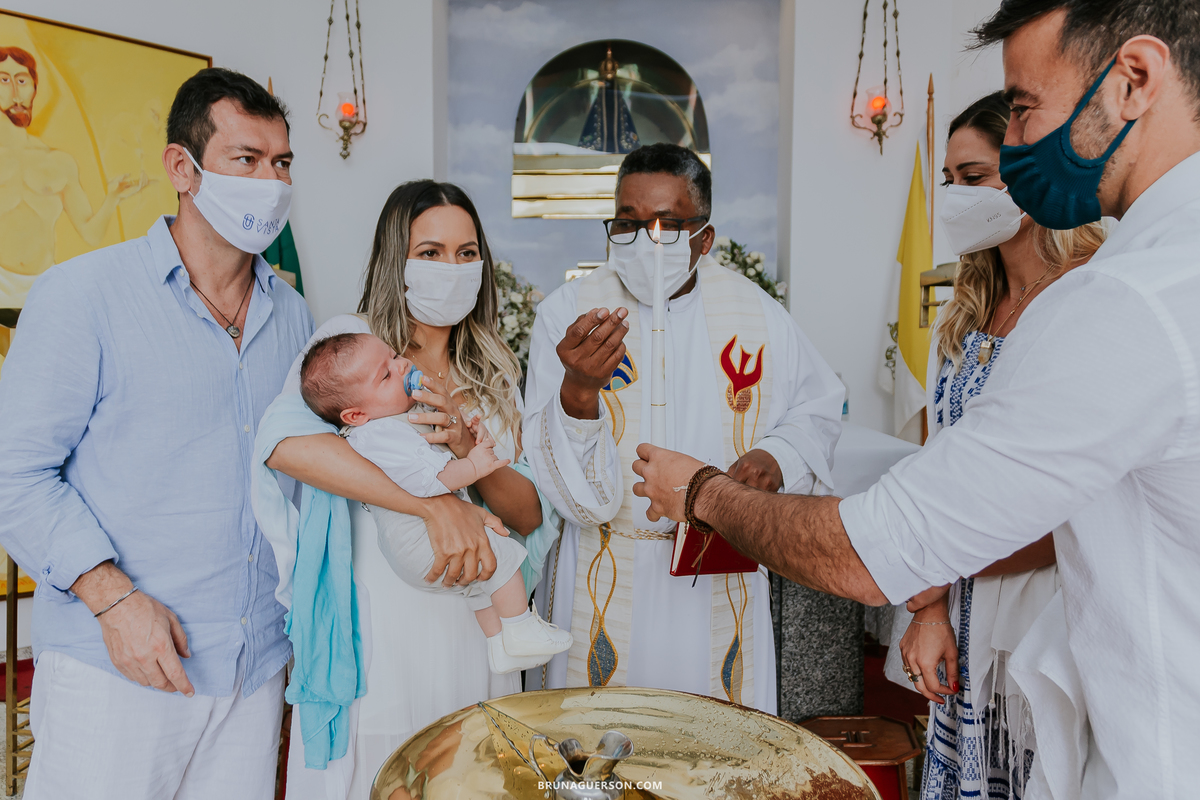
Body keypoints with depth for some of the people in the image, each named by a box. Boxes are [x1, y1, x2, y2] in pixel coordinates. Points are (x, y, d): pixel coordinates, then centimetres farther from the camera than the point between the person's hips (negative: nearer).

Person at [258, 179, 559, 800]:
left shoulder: (494, 371, 10)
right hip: (377, 628, -4)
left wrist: (470, 450, -17)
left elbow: (531, 515, 3)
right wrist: (437, 505, -29)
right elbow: (285, 443, -25)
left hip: (474, 627, 5)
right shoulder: (351, 338, -4)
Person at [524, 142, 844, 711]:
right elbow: (572, 493, -16)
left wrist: (777, 458, -9)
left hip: (720, 572, 2)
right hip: (606, 576, -2)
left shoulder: (755, 313, -2)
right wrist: (579, 390, -35)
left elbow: (818, 408, 12)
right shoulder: (567, 313, -11)